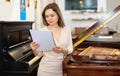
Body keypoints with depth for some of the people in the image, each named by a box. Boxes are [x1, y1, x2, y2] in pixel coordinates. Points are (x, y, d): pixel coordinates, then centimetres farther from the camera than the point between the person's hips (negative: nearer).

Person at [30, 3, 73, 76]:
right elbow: (39, 54, -5)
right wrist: (34, 49, -25)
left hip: (61, 68, 2)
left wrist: (63, 50, -18)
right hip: (46, 69, -2)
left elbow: (70, 49, 1)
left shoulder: (66, 29, -1)